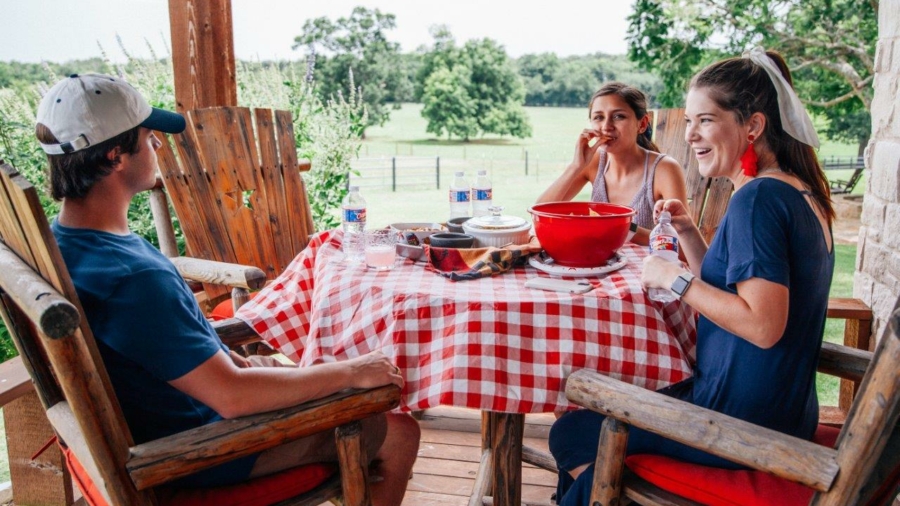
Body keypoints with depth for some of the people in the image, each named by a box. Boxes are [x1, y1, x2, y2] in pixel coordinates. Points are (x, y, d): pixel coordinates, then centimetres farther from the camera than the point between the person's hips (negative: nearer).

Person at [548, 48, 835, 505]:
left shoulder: (759, 198, -21)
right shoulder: (800, 192, 9)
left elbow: (763, 324, -29)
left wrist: (675, 278, -20)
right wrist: (689, 235, 3)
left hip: (741, 422, -10)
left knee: (570, 436, 2)